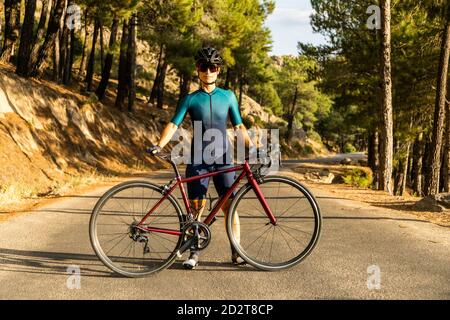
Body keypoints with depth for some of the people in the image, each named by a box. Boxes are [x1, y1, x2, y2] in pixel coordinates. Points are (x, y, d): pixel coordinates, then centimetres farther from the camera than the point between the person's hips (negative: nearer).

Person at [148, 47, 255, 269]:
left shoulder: (228, 96, 8)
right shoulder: (191, 99, 4)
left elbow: (238, 126, 9)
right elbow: (174, 124, -4)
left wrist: (252, 146, -4)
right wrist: (159, 146, -18)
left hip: (223, 159, 1)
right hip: (198, 160, 0)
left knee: (229, 205, -3)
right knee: (196, 208, 1)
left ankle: (236, 252, 8)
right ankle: (194, 253, 12)